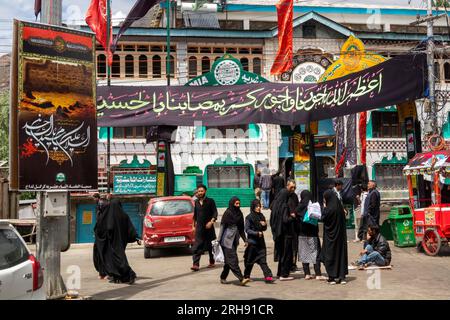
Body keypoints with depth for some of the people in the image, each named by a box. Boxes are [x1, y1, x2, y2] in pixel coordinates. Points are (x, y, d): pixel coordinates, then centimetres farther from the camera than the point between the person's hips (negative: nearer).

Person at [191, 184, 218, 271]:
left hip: (208, 227, -3)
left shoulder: (210, 201, -3)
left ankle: (212, 262, 26)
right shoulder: (196, 202, 11)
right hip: (199, 227, 3)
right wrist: (194, 225, 17)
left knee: (209, 245, 10)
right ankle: (196, 264, -16)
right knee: (197, 246, -9)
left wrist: (211, 221, -21)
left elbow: (215, 213, -7)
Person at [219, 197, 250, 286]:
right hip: (227, 240, -7)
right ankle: (241, 279, -15)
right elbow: (222, 226, -12)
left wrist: (245, 240, 15)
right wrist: (220, 240, -16)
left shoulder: (239, 214, 11)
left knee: (229, 260, 10)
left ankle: (223, 278, 20)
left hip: (234, 240, 7)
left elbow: (241, 228, 17)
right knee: (233, 260, -10)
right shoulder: (228, 213, -9)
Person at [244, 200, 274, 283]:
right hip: (252, 242, -4)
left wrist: (264, 225, -5)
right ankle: (246, 276, 23)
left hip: (261, 242, 4)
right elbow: (247, 230, -9)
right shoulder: (249, 217, -7)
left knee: (263, 260, -3)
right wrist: (257, 233, -20)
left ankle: (268, 276, -8)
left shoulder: (262, 216, 8)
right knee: (250, 261, 7)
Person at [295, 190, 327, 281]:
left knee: (304, 253, 9)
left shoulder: (298, 208, -1)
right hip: (312, 233, -4)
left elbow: (297, 220, 2)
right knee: (316, 253, 2)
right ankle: (318, 274, 0)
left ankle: (307, 274, 10)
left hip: (301, 234, 4)